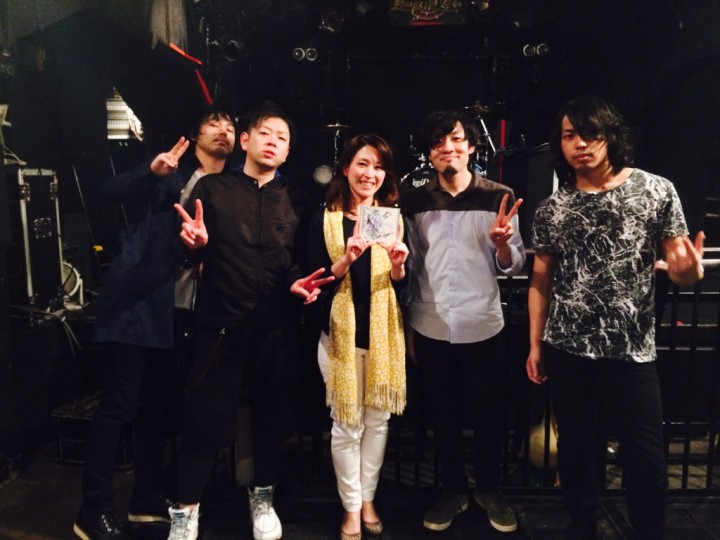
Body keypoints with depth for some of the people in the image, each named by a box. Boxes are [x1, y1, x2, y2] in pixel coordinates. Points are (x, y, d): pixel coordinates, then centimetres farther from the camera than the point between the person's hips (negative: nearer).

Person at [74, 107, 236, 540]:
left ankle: (148, 498, 27)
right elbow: (109, 194, -11)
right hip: (136, 301, -5)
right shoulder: (170, 172, 1)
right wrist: (151, 171, -24)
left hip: (177, 309, 5)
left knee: (158, 406, 14)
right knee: (118, 405, -3)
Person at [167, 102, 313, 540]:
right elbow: (189, 256, 4)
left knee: (273, 415, 12)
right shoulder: (213, 188, 5)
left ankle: (263, 498, 33)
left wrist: (298, 281, -7)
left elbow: (302, 259, 13)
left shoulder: (296, 200, 11)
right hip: (221, 323, -2)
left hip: (276, 327, 2)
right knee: (206, 418, 2)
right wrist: (194, 244, -18)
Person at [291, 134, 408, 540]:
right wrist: (347, 259, -22)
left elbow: (404, 286, 7)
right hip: (342, 332, -2)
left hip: (385, 333, 3)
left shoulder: (394, 218, 7)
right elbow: (316, 281, -6)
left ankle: (368, 500, 27)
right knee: (346, 424, 3)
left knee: (378, 419, 10)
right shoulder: (324, 221, -1)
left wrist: (398, 266, -14)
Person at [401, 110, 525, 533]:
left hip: (482, 327, -2)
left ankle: (490, 490, 32)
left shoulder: (499, 197, -4)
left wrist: (502, 242, -23)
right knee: (443, 416, 13)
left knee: (487, 415, 11)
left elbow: (514, 267, -1)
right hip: (431, 328, 2)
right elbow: (410, 267, 10)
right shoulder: (416, 202, 4)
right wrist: (408, 326, 9)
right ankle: (454, 490, 31)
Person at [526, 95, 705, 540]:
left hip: (632, 350, -1)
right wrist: (535, 344, 7)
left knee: (647, 456, 6)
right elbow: (541, 281, 8)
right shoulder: (551, 210, 3)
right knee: (576, 446, 14)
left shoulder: (656, 191, -2)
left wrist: (690, 270, -25)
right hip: (567, 349, 2)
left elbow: (679, 266, 0)